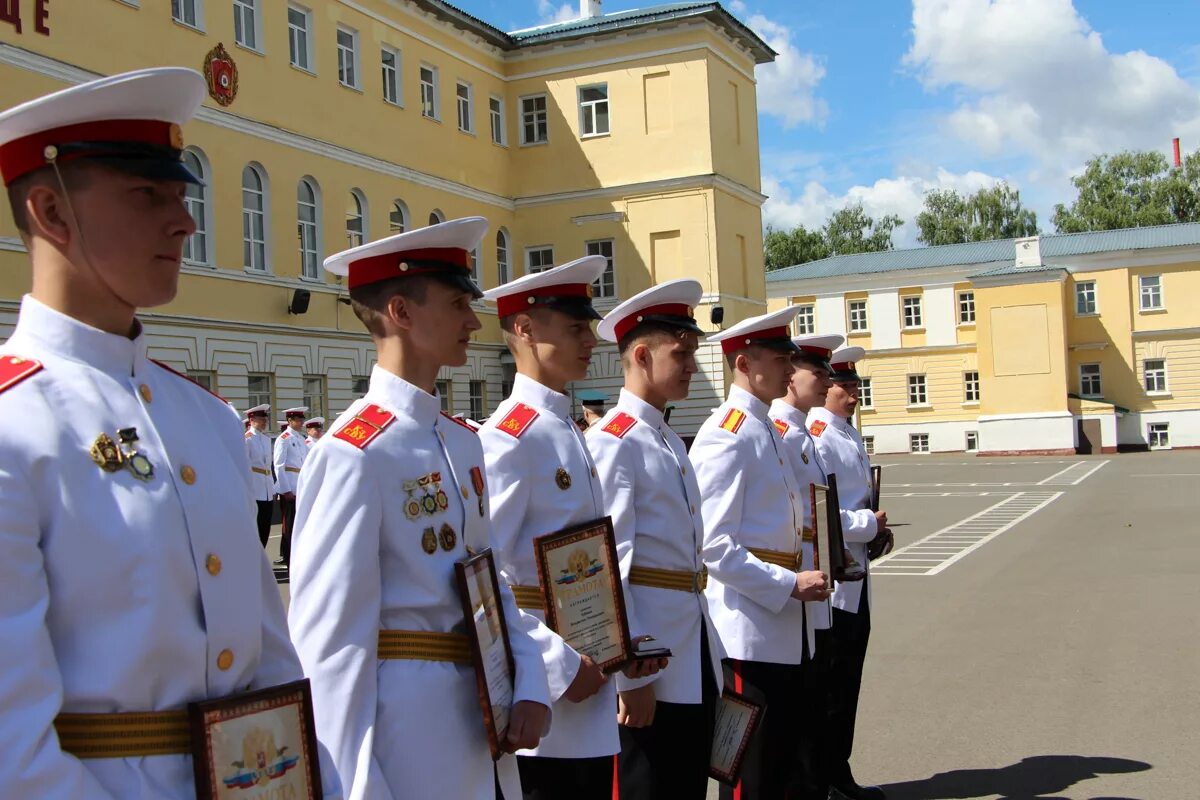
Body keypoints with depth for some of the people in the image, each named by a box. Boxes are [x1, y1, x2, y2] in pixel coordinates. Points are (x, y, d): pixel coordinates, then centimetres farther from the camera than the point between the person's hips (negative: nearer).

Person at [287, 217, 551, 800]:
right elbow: (329, 639, -18)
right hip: (403, 725, -8)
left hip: (477, 717, 8)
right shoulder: (353, 453, -18)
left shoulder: (464, 444, 7)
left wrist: (529, 685, -1)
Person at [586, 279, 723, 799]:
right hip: (650, 666, -9)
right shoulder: (613, 443, -14)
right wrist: (630, 675, -19)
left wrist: (708, 650, 19)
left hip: (695, 653, 9)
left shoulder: (671, 442, 14)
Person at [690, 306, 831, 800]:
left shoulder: (766, 432, 13)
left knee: (784, 760, 18)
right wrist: (790, 585, -20)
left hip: (785, 630, 9)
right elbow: (713, 546, -22)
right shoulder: (725, 435, -16)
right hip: (749, 634, -9)